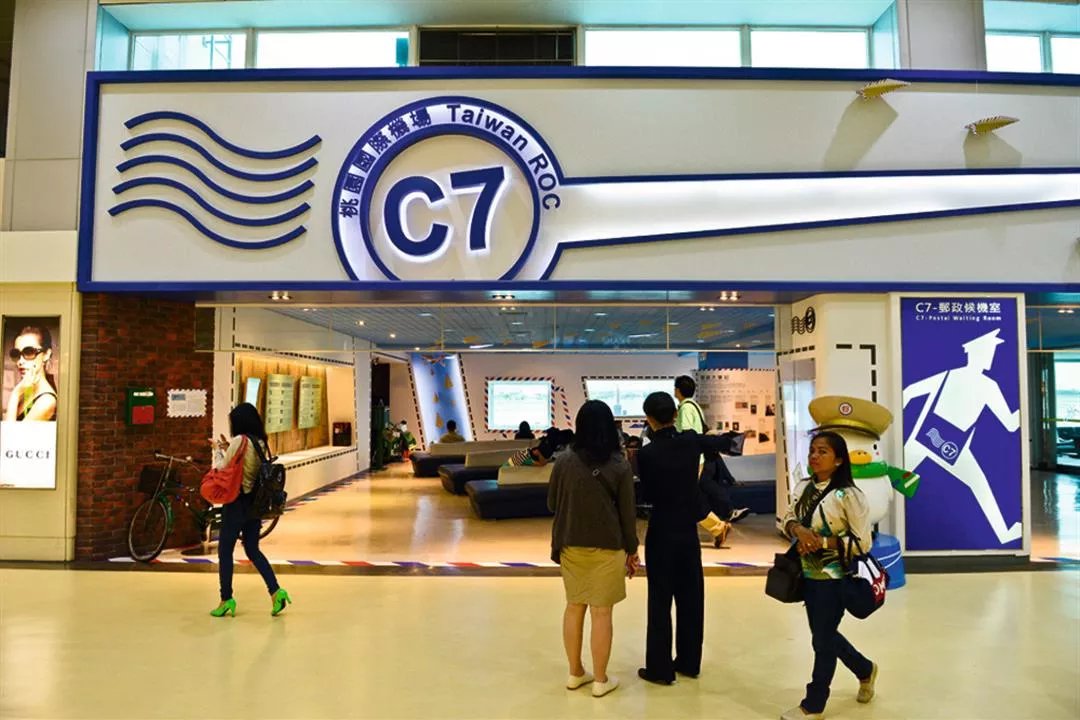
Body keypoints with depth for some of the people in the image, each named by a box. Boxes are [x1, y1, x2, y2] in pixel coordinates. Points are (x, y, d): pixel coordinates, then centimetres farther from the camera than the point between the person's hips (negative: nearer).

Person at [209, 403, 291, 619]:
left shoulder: (239, 440, -15)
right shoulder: (261, 442, 7)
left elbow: (222, 468, -10)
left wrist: (218, 450, 7)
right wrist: (228, 448, 13)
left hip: (237, 503, -7)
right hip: (255, 502, 7)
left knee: (225, 551, 7)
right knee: (253, 550, 15)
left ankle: (226, 599, 14)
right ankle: (276, 591, 5)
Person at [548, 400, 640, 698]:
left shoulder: (564, 461, -7)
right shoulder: (619, 466, -11)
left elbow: (551, 504, 4)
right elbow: (627, 512, -4)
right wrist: (632, 549, 7)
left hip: (571, 546, 2)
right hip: (607, 547, -2)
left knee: (574, 608, 15)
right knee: (602, 612, 7)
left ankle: (575, 673, 28)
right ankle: (601, 679, 19)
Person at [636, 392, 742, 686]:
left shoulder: (647, 453, -17)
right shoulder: (691, 440, -5)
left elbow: (648, 495, -6)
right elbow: (721, 443, 16)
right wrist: (731, 437, 37)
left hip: (661, 532, -4)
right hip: (689, 530, 5)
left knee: (660, 600, 4)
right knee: (690, 596, 14)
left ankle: (660, 668, 12)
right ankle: (689, 662, 26)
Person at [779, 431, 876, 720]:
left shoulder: (848, 495, -19)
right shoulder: (803, 487, 0)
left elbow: (863, 542, -18)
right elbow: (787, 519, 7)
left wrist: (823, 541, -24)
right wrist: (799, 530, -15)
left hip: (833, 578, -7)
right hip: (809, 574, 7)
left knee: (823, 639, 7)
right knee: (824, 634, 21)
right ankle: (865, 670, 49)